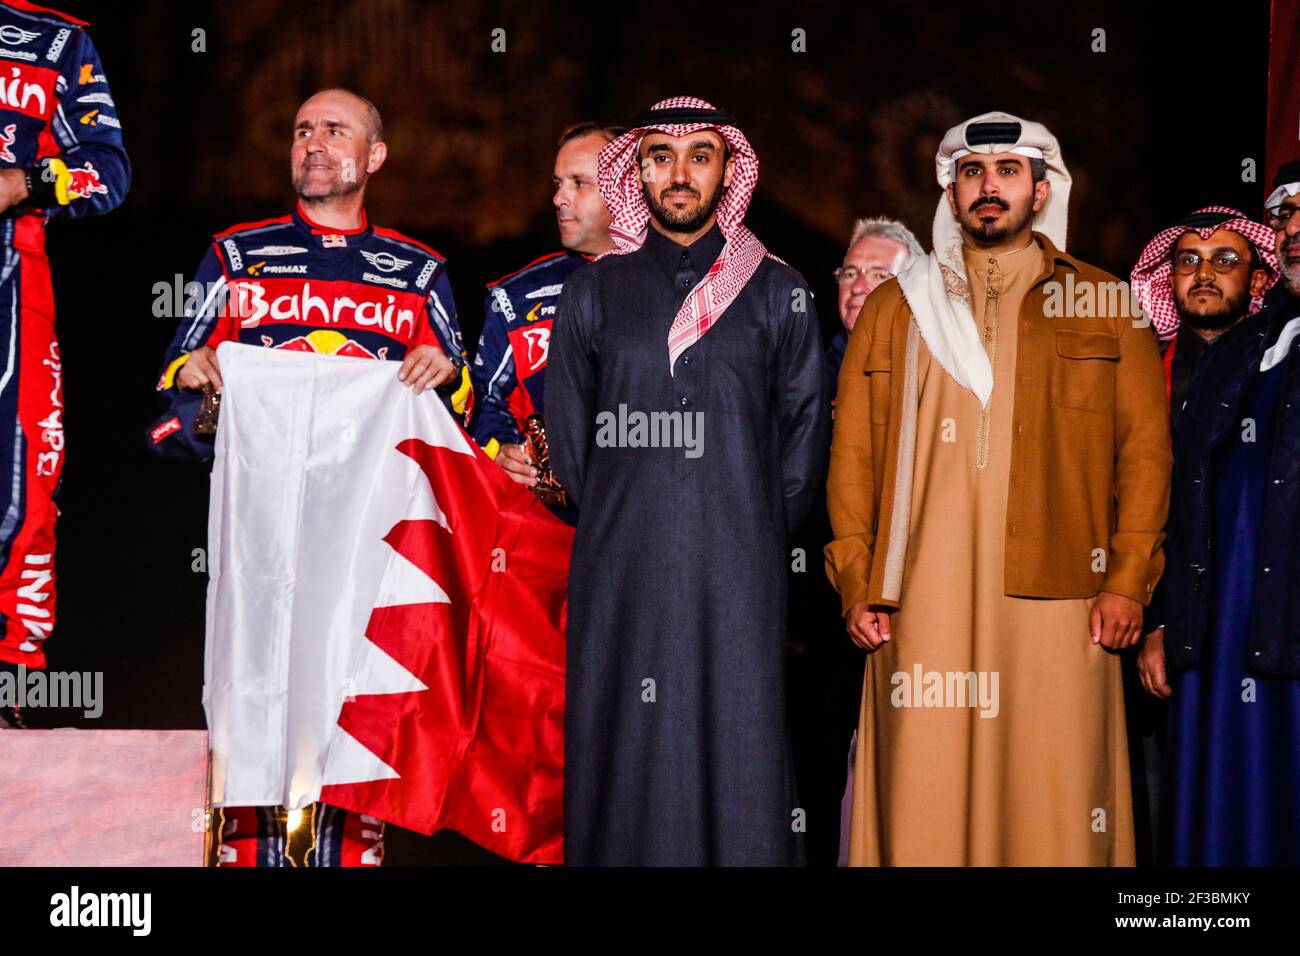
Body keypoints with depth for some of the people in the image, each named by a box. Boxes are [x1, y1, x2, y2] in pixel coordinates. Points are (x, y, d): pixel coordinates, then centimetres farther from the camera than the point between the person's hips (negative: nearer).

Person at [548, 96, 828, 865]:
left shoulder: (778, 295, 8)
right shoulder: (594, 294, 10)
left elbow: (805, 428, 10)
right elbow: (568, 434, 14)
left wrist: (758, 532, 7)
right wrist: (618, 526, 12)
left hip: (739, 576, -1)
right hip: (621, 575, 1)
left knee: (739, 748, -2)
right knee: (627, 762, 1)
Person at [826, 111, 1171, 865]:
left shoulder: (1105, 307, 12)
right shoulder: (894, 309, 15)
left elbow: (1146, 448, 7)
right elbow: (852, 455, 11)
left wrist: (1129, 580, -3)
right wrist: (856, 585, 2)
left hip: (1057, 602, -1)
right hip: (922, 605, 1)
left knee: (1055, 806, -3)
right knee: (923, 802, -2)